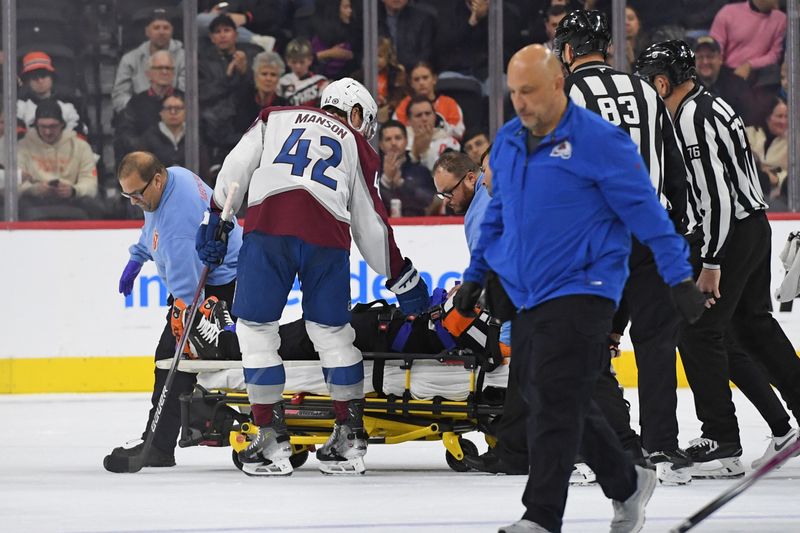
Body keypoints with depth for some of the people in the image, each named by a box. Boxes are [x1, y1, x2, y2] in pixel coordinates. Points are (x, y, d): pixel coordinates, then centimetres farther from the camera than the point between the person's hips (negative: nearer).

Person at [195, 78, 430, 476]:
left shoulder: (274, 118, 27)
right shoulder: (357, 148, 26)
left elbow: (237, 167, 12)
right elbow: (371, 227, 25)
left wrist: (216, 219, 15)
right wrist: (403, 281, 33)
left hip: (268, 224, -1)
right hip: (327, 235, 1)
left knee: (255, 327, 7)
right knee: (332, 331, 15)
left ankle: (272, 440, 4)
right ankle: (349, 439, 16)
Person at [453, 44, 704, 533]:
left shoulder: (599, 141, -11)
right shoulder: (507, 142, 11)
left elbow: (646, 211, -9)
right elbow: (497, 214, 25)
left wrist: (680, 277, -10)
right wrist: (476, 274, 27)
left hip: (581, 291, -7)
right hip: (526, 297, 7)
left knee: (555, 404, -14)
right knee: (560, 404, 11)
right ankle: (627, 485, 29)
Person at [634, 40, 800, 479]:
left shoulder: (694, 120, -19)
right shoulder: (710, 105, 13)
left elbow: (715, 195, -24)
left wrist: (711, 264, -22)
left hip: (728, 234, -10)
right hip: (754, 226, 10)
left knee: (698, 332, -5)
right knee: (753, 324, 19)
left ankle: (722, 444, -4)